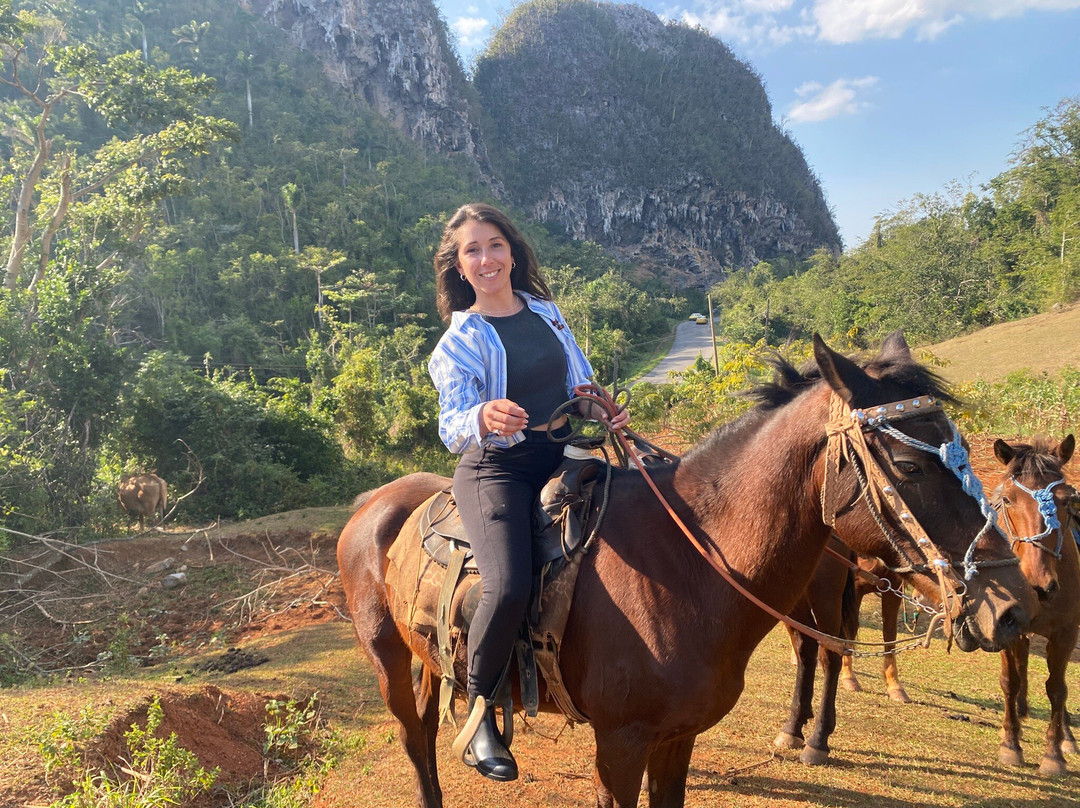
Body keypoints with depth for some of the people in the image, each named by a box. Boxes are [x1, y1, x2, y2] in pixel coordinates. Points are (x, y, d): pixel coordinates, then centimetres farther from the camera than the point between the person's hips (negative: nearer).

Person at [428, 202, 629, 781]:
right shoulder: (460, 340, -4)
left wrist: (603, 414, -1)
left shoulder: (547, 310, 12)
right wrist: (483, 418, -37)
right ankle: (479, 712, -3)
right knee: (509, 587, -29)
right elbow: (451, 425, -15)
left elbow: (580, 386, 20)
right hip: (497, 469, -6)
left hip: (561, 456, 6)